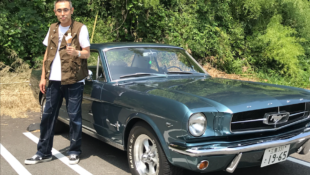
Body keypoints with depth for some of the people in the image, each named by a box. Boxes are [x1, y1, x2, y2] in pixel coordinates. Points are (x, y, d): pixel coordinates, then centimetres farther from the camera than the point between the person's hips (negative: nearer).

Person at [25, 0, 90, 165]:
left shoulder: (80, 28, -4)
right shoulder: (52, 29, 12)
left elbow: (87, 53, -5)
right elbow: (47, 53, 16)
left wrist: (77, 53, -27)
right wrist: (43, 77, 12)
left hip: (73, 81, -5)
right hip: (54, 80, 5)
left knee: (74, 117, 2)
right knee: (47, 116, 8)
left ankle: (74, 152, 16)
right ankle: (44, 152, 19)